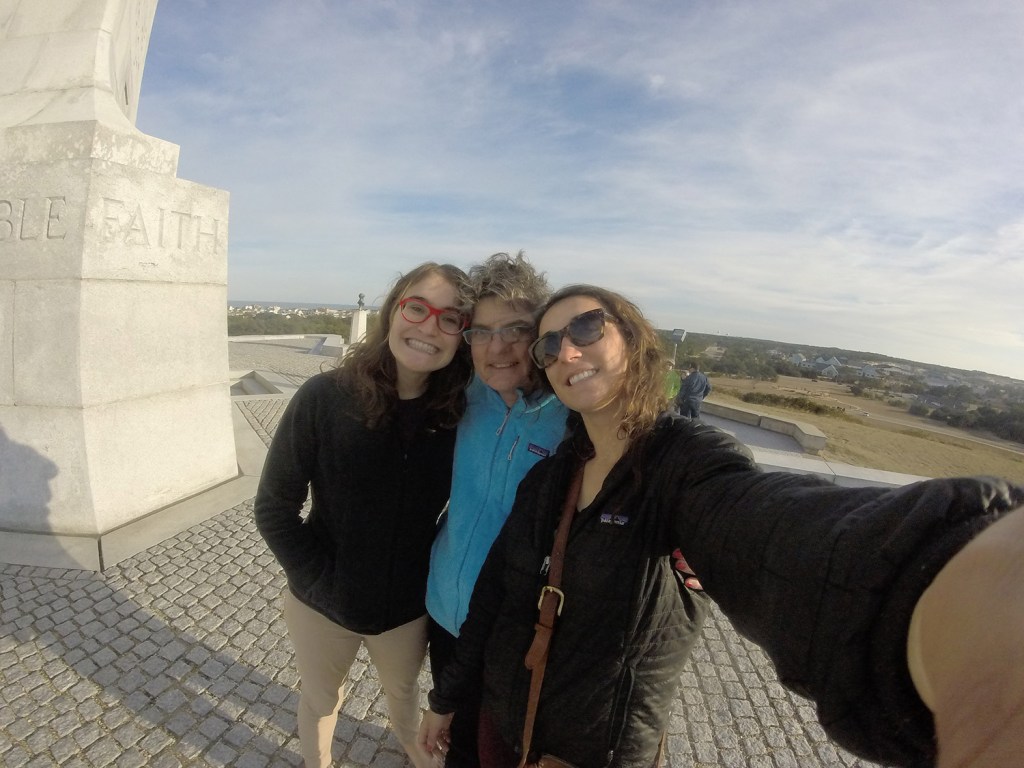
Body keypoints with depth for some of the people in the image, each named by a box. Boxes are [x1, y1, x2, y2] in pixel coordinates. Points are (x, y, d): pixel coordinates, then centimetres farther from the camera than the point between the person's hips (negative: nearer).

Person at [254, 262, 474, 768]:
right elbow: (274, 510, -15)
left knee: (403, 689, 30)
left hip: (409, 607, 2)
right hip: (323, 605, -1)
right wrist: (323, 583, -17)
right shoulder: (324, 397, -22)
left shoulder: (458, 413, -16)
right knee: (320, 698, 27)